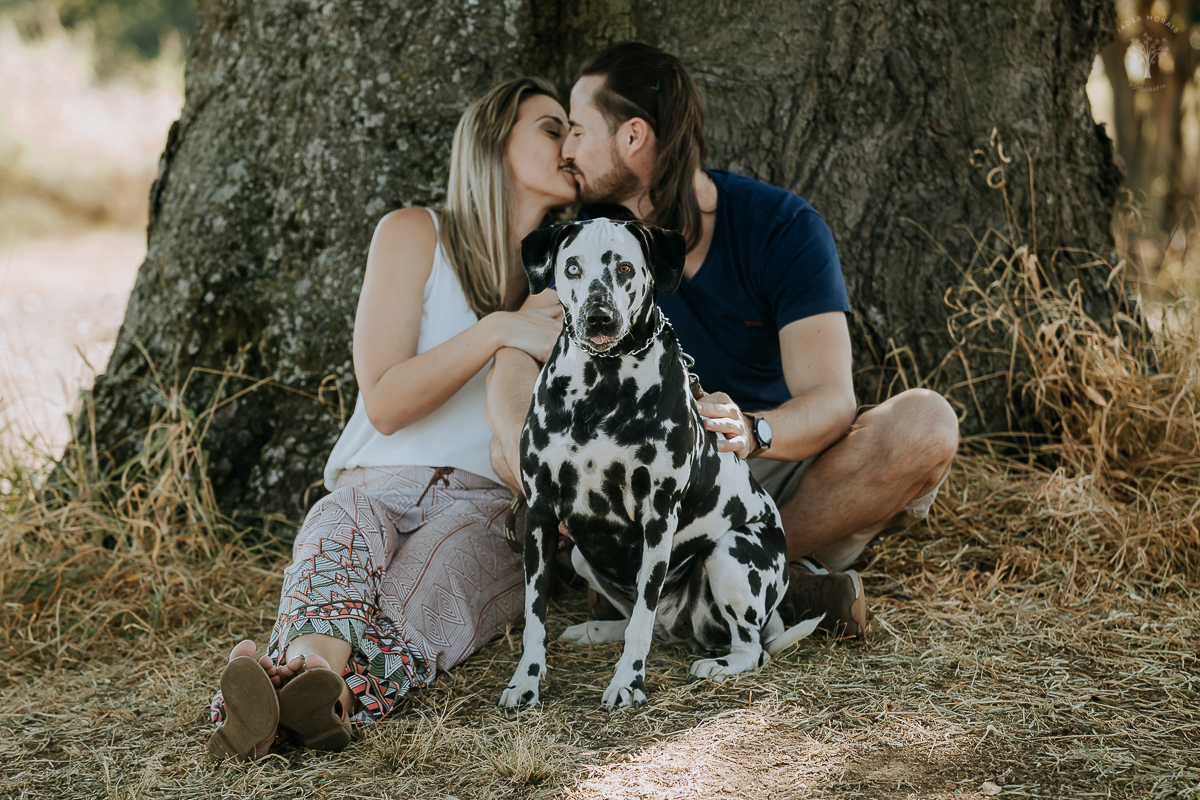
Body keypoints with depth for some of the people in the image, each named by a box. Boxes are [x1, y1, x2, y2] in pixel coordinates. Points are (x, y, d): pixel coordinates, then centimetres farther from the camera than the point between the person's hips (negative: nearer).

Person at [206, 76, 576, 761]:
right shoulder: (417, 235, 5)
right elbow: (384, 402, -5)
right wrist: (497, 331, -16)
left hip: (490, 506, 1)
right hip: (378, 484, -1)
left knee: (418, 590, -36)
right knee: (340, 533, -40)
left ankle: (297, 670, -67)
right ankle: (315, 667, -71)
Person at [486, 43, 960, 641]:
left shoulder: (783, 227, -12)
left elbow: (831, 402, -22)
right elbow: (515, 365, -14)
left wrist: (752, 432, -45)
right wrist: (525, 438, -39)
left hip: (787, 480, -3)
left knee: (926, 423, -30)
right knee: (512, 447, -25)